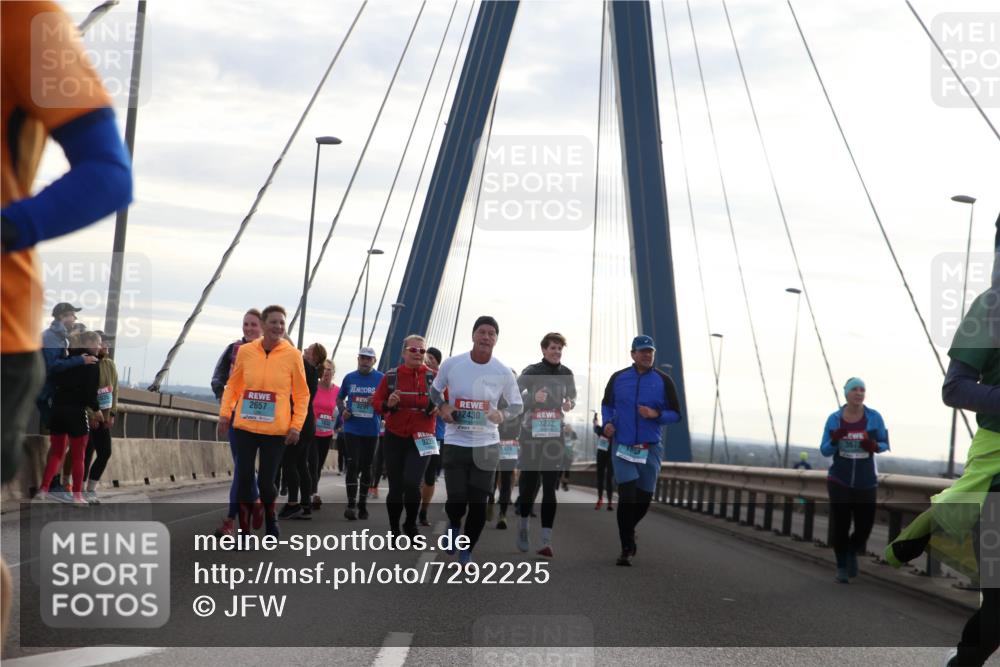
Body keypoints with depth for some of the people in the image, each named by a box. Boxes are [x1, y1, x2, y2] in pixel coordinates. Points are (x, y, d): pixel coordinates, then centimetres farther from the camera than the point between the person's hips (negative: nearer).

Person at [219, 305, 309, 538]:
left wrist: (296, 425, -5)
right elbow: (232, 386, 11)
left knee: (266, 481, 1)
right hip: (245, 427, 2)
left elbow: (302, 394, 1)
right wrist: (225, 412, 1)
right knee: (244, 478, 1)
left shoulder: (292, 355, -4)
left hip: (276, 430, -1)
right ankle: (244, 529, 13)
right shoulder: (245, 351, 0)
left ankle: (271, 522, 27)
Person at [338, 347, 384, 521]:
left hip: (371, 430, 0)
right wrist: (343, 410, -3)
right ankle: (351, 504, -12)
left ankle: (362, 503, 23)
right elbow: (340, 398, 17)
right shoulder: (349, 378, 5)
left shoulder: (381, 379, -1)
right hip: (352, 429, 0)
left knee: (366, 466, 11)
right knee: (353, 465, -10)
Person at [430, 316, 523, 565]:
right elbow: (435, 390, 11)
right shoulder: (452, 364, -6)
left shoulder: (503, 372, -5)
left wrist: (503, 415, -15)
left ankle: (466, 554, 23)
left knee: (478, 505, 2)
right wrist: (442, 406, -10)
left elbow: (517, 405, 7)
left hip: (486, 445, 1)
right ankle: (454, 524, 30)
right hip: (455, 443, -1)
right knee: (456, 501, -7)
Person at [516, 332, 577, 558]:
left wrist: (570, 404, 0)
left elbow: (572, 395, 22)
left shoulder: (566, 373, 7)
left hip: (555, 435, 2)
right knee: (529, 483, 5)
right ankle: (524, 526, 31)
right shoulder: (531, 372, -4)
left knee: (550, 488, -4)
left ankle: (546, 540, -7)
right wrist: (533, 398, -21)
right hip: (532, 433, -2)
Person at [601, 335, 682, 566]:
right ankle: (627, 548, -5)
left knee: (643, 500, 8)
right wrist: (607, 422, -1)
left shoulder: (663, 381, 2)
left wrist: (656, 414, -15)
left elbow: (675, 414, 3)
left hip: (650, 450, 1)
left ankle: (627, 531, 37)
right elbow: (606, 404, 19)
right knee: (627, 497, -13)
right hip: (623, 448, -1)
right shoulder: (618, 378, 5)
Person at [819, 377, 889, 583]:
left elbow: (885, 444, 6)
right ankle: (842, 567, 16)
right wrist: (834, 440, -21)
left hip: (866, 481, 1)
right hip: (839, 481, 0)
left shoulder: (874, 417, -4)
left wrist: (874, 446, -18)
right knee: (840, 525, -4)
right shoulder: (834, 419, -3)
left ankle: (853, 552, 32)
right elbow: (825, 451, 1)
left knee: (865, 525, -1)